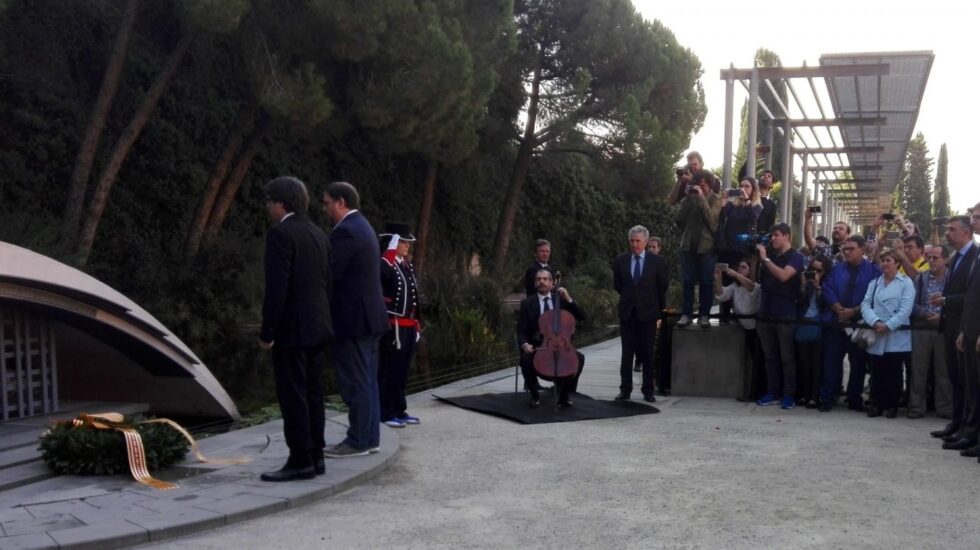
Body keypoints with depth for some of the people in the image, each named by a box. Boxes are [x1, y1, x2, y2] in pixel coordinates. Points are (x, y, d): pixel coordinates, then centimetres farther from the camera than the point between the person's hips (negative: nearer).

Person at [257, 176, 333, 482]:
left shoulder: (280, 234, -13)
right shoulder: (317, 234, 13)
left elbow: (277, 287, -19)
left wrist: (266, 331, -14)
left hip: (292, 329, -9)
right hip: (318, 328, 9)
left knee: (292, 396, -3)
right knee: (312, 393, 12)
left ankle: (300, 461, 0)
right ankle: (315, 456, 17)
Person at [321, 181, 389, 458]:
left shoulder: (345, 231, -16)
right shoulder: (361, 227, 16)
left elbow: (329, 274, -18)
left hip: (352, 318, -10)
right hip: (367, 314, 10)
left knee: (354, 383, -4)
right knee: (366, 381, 12)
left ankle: (358, 441, 1)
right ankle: (369, 437, 18)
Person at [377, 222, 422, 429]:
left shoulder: (407, 265, 16)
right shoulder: (385, 264, -9)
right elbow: (382, 274, -34)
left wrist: (417, 324, 19)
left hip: (408, 326, 9)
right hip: (393, 327, -9)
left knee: (402, 370, 14)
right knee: (389, 371, -3)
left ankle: (399, 410, 22)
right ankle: (386, 413, 3)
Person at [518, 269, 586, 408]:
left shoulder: (560, 299, 8)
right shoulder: (527, 303, 2)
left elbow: (582, 317, 0)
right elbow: (521, 331, -3)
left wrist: (569, 300, -12)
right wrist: (525, 344, -24)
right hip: (536, 347, -2)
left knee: (579, 358, -23)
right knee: (526, 358, -32)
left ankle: (564, 395, -7)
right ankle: (535, 395, -7)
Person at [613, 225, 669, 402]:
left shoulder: (657, 261, -1)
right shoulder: (620, 261, 4)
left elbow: (663, 286, 6)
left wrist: (658, 307, 11)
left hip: (647, 312, -1)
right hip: (627, 312, 2)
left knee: (647, 353, 2)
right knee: (627, 353, 3)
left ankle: (648, 391, 9)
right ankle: (625, 389, 7)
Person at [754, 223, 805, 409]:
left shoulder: (795, 257, -2)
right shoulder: (771, 257, 15)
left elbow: (783, 276, -19)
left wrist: (765, 258, -14)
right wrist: (756, 257, 6)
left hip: (785, 315, -6)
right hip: (766, 313, 6)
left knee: (786, 357, -2)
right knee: (770, 357, 7)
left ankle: (789, 395, 2)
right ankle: (772, 392, 12)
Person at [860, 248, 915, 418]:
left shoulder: (906, 283, 2)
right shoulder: (874, 283, 15)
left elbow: (906, 309, -8)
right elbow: (866, 304, 4)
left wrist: (888, 326, -15)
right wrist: (875, 322, -14)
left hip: (896, 336, -3)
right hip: (876, 336, 3)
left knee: (893, 373, 2)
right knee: (877, 372, 4)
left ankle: (892, 406, 11)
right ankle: (877, 405, 12)